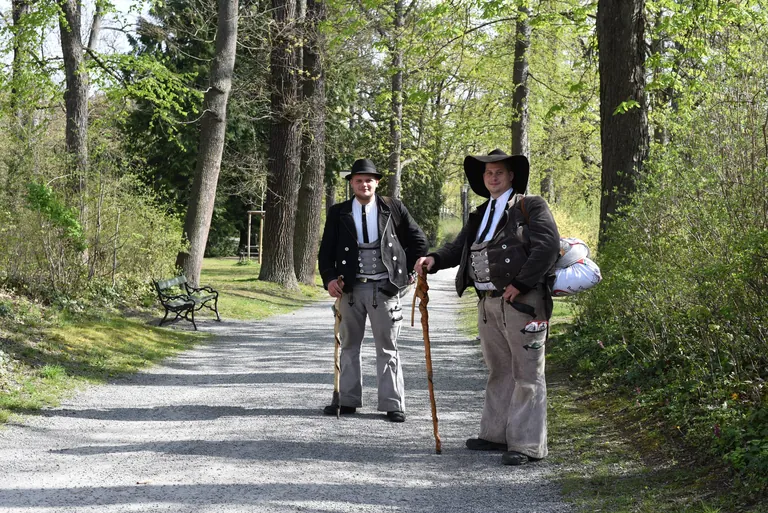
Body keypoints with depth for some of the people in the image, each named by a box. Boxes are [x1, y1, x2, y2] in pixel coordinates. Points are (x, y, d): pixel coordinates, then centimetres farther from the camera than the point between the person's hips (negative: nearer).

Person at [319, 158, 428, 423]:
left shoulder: (393, 209, 0)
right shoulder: (338, 213, 4)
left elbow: (418, 241, 8)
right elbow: (326, 251, 4)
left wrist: (407, 271, 3)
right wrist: (329, 278, -11)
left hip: (384, 288, -2)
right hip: (351, 288, 2)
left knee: (387, 348, 2)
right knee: (349, 346, 10)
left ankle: (393, 404, 6)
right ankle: (348, 401, 18)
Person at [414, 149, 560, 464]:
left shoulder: (531, 207, -3)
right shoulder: (480, 216, 20)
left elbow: (548, 245, -15)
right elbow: (458, 248, 15)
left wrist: (520, 284, -17)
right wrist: (434, 260, -6)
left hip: (522, 302, -8)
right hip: (488, 303, 8)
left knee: (527, 374, -4)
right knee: (498, 371, 16)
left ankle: (527, 444, -2)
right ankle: (496, 434, 26)